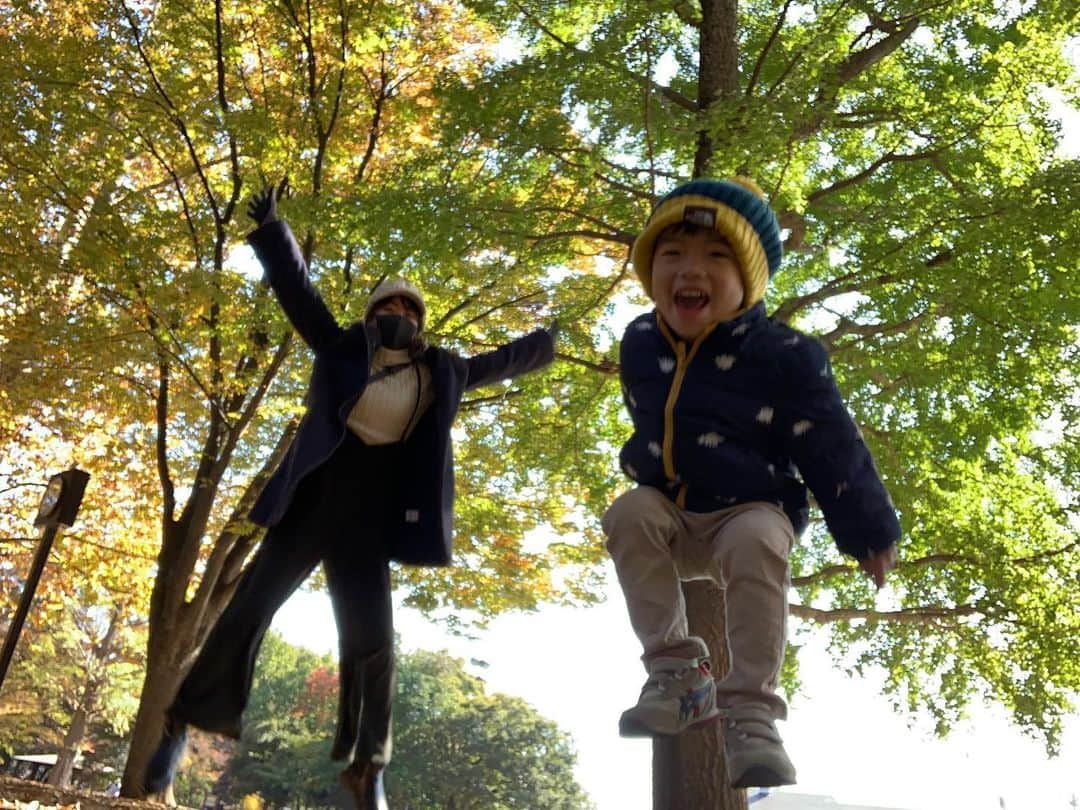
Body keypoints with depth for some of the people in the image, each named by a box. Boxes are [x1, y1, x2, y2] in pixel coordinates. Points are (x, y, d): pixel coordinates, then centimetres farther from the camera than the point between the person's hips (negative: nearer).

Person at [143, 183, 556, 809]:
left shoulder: (440, 372, 14)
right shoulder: (342, 348, 8)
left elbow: (493, 364, 28)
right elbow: (298, 292, 7)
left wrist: (543, 344, 31)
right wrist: (272, 229, 1)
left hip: (368, 518, 2)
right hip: (311, 498, -1)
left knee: (372, 639, 1)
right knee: (251, 606, -2)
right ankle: (183, 724, 12)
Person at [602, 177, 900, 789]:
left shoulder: (782, 354, -17)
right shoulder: (639, 344, -4)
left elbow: (834, 447, -10)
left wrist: (869, 529, -5)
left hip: (751, 512, -3)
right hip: (669, 512, 4)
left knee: (756, 546, -35)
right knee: (628, 514, -27)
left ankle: (751, 715, -26)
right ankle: (678, 672, -18)